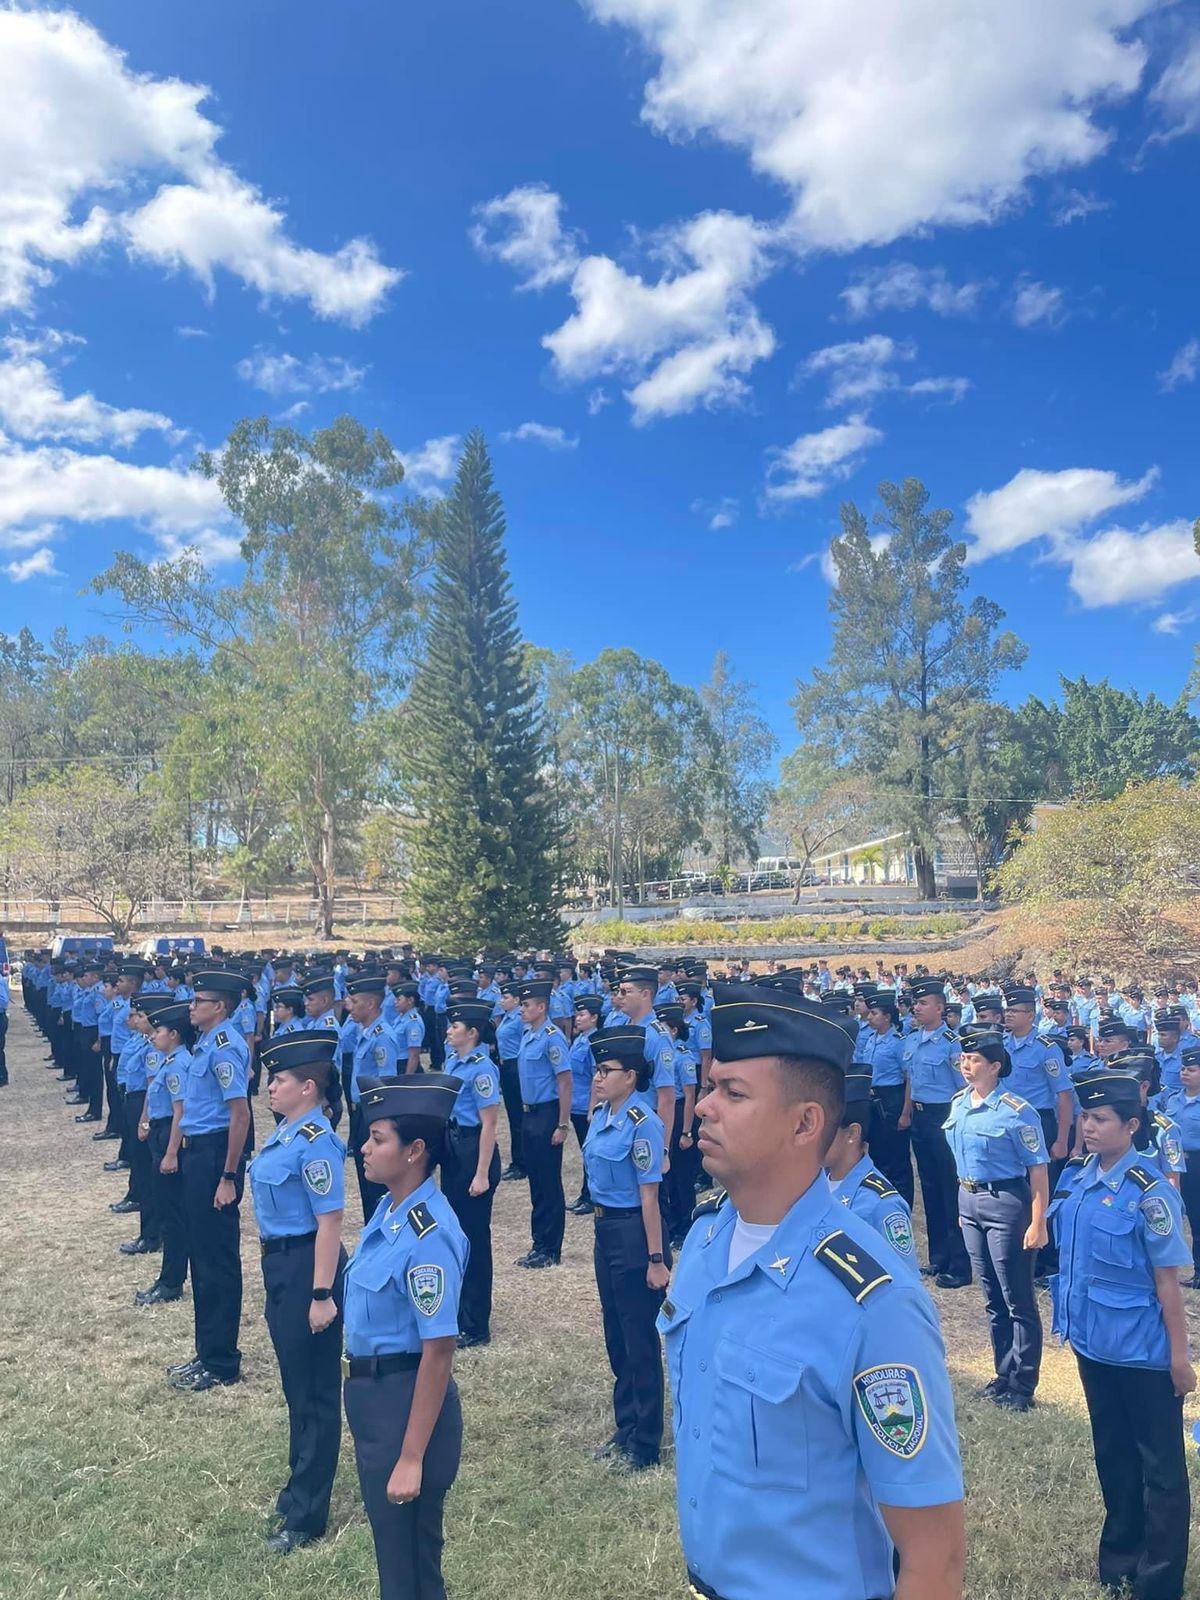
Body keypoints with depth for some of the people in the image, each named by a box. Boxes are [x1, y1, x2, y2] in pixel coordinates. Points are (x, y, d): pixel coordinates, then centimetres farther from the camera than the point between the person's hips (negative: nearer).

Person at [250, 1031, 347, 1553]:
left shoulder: (315, 1143, -24)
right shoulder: (285, 1132, 5)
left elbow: (330, 1221, -24)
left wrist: (323, 1295, -22)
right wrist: (277, 1269, 21)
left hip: (306, 1268, -10)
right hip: (278, 1263, 10)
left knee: (315, 1390, 6)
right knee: (295, 1382, 23)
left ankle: (306, 1515, 21)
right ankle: (301, 1484, 42)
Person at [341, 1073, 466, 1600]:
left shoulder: (428, 1235, -29)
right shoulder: (390, 1209, -1)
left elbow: (438, 1352, -26)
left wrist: (412, 1458, -20)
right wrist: (362, 1387, 19)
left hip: (407, 1400, -9)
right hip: (371, 1394, 9)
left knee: (410, 1554, 13)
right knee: (389, 1541, 26)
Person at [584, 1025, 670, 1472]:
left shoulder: (642, 1124, -21)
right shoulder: (601, 1114, 2)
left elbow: (649, 1196, -19)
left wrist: (656, 1259, -16)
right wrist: (603, 1226, 18)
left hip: (633, 1233, -8)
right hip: (605, 1230, 9)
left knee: (639, 1340, 7)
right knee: (615, 1335, 20)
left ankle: (644, 1445, 23)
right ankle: (625, 1430, 36)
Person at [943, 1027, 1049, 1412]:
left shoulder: (1016, 1111, -18)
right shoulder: (959, 1103, 3)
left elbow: (1038, 1170, -16)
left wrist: (1038, 1224, -17)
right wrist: (963, 1204, 15)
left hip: (1005, 1204, -7)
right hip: (969, 1202, 7)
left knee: (1017, 1300, 6)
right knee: (992, 1297, 18)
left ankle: (1022, 1385, 19)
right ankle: (1004, 1374, 32)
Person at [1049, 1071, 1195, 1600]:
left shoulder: (1149, 1192, -21)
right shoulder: (1075, 1178, -3)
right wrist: (1070, 1319, 12)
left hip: (1142, 1353, -6)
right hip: (1092, 1342, 6)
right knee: (1112, 1454, 22)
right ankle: (1119, 1556, 40)